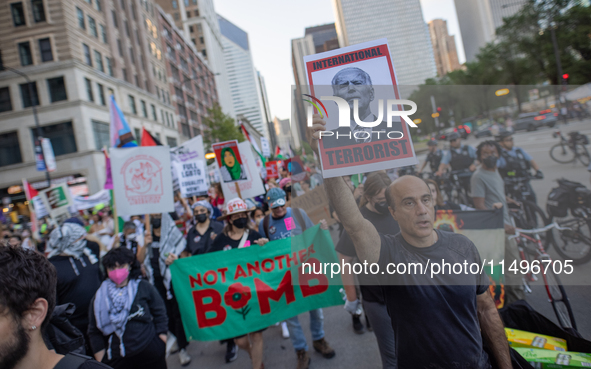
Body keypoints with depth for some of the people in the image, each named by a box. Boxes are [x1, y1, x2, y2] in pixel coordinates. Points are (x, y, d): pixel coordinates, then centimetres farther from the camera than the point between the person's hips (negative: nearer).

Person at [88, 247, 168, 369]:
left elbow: (159, 314, 3)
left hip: (150, 350, -1)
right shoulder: (100, 296, 3)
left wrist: (162, 346, -1)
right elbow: (94, 332, 7)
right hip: (116, 359, 1)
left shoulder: (144, 287, -1)